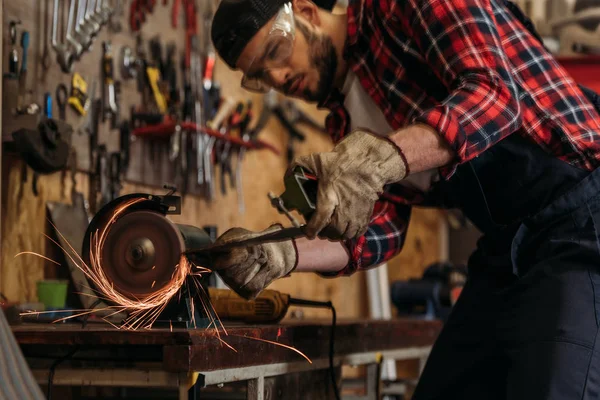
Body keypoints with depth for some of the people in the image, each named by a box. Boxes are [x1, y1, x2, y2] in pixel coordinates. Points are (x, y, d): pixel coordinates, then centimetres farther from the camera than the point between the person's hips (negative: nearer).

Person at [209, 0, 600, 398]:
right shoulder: (348, 117, 16)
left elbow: (497, 89, -21)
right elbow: (384, 228, 10)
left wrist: (377, 159, -32)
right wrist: (281, 255, -6)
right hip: (507, 247, 9)